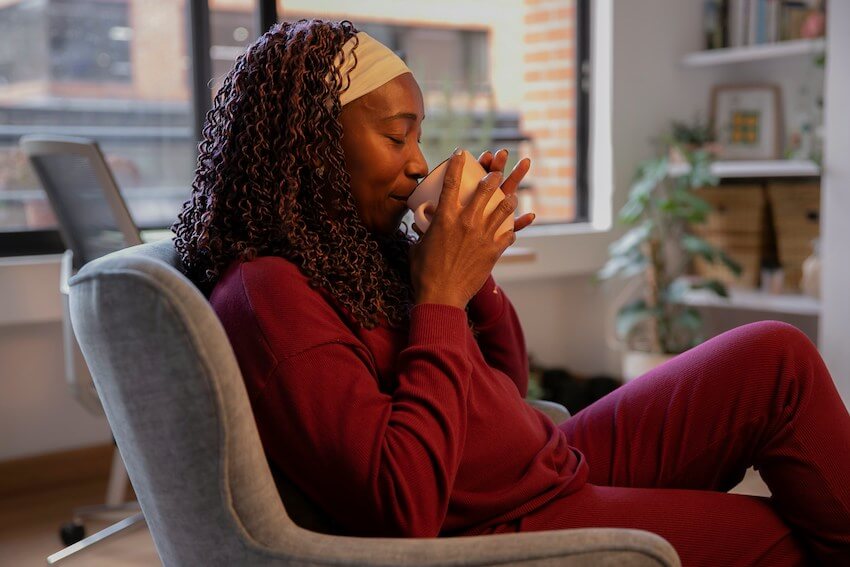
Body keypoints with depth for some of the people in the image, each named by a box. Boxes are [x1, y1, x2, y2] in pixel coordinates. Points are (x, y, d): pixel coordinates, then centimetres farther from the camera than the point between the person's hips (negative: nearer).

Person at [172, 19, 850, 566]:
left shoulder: (359, 246, 6)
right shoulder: (264, 292, -21)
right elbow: (405, 511, -28)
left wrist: (474, 265, -3)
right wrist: (441, 299, -22)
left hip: (559, 465, 8)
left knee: (776, 356, 3)